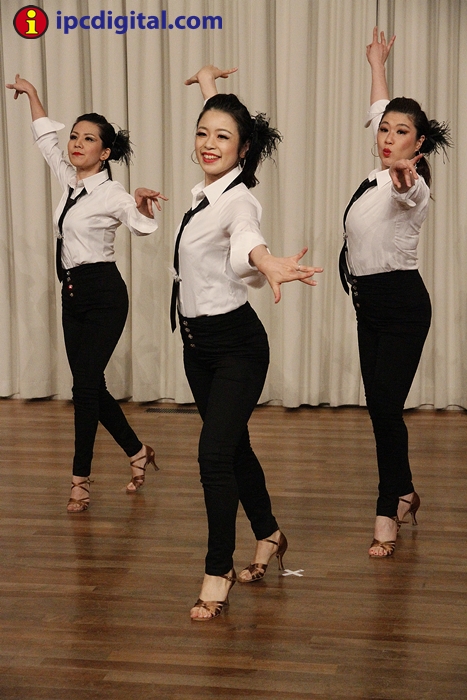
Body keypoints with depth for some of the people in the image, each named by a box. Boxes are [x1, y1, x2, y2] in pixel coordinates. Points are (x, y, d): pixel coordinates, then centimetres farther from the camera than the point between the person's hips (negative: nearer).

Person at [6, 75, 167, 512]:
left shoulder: (111, 194, -12)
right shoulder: (69, 181, 9)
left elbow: (144, 227, -14)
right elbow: (45, 137, 22)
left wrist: (143, 205, -34)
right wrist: (30, 94, 25)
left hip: (104, 293, -8)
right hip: (73, 292, 8)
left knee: (85, 384, -8)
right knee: (90, 385, 9)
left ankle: (81, 478, 2)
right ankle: (137, 453, 25)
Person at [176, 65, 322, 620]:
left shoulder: (238, 199, -19)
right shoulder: (205, 190, 3)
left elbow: (245, 241, -45)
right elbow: (215, 121, 24)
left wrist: (265, 262, -67)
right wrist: (208, 85, 39)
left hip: (236, 344, -8)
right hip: (197, 341, 9)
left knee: (214, 454, -13)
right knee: (233, 447, 19)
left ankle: (217, 573, -1)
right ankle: (268, 536, 38)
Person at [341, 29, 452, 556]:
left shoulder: (411, 184, -14)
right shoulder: (382, 174, 10)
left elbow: (408, 191, -42)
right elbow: (378, 111, 26)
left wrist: (403, 175, -65)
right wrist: (377, 64, 38)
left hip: (401, 301, -8)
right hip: (369, 300, 9)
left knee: (385, 406, -11)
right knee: (380, 406, 11)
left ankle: (388, 513, -4)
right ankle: (403, 493, 26)